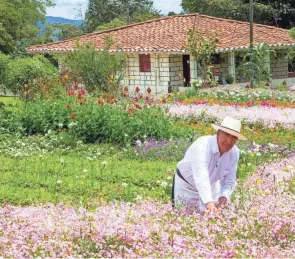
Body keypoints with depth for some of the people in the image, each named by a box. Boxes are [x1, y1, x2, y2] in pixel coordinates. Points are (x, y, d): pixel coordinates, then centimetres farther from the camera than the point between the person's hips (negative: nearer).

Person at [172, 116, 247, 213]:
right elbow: (201, 178, -47)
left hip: (211, 186, 5)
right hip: (186, 186, -5)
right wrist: (209, 203, -58)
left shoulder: (234, 153, -15)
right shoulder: (202, 146, -35)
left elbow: (229, 181, -7)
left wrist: (224, 196, -28)